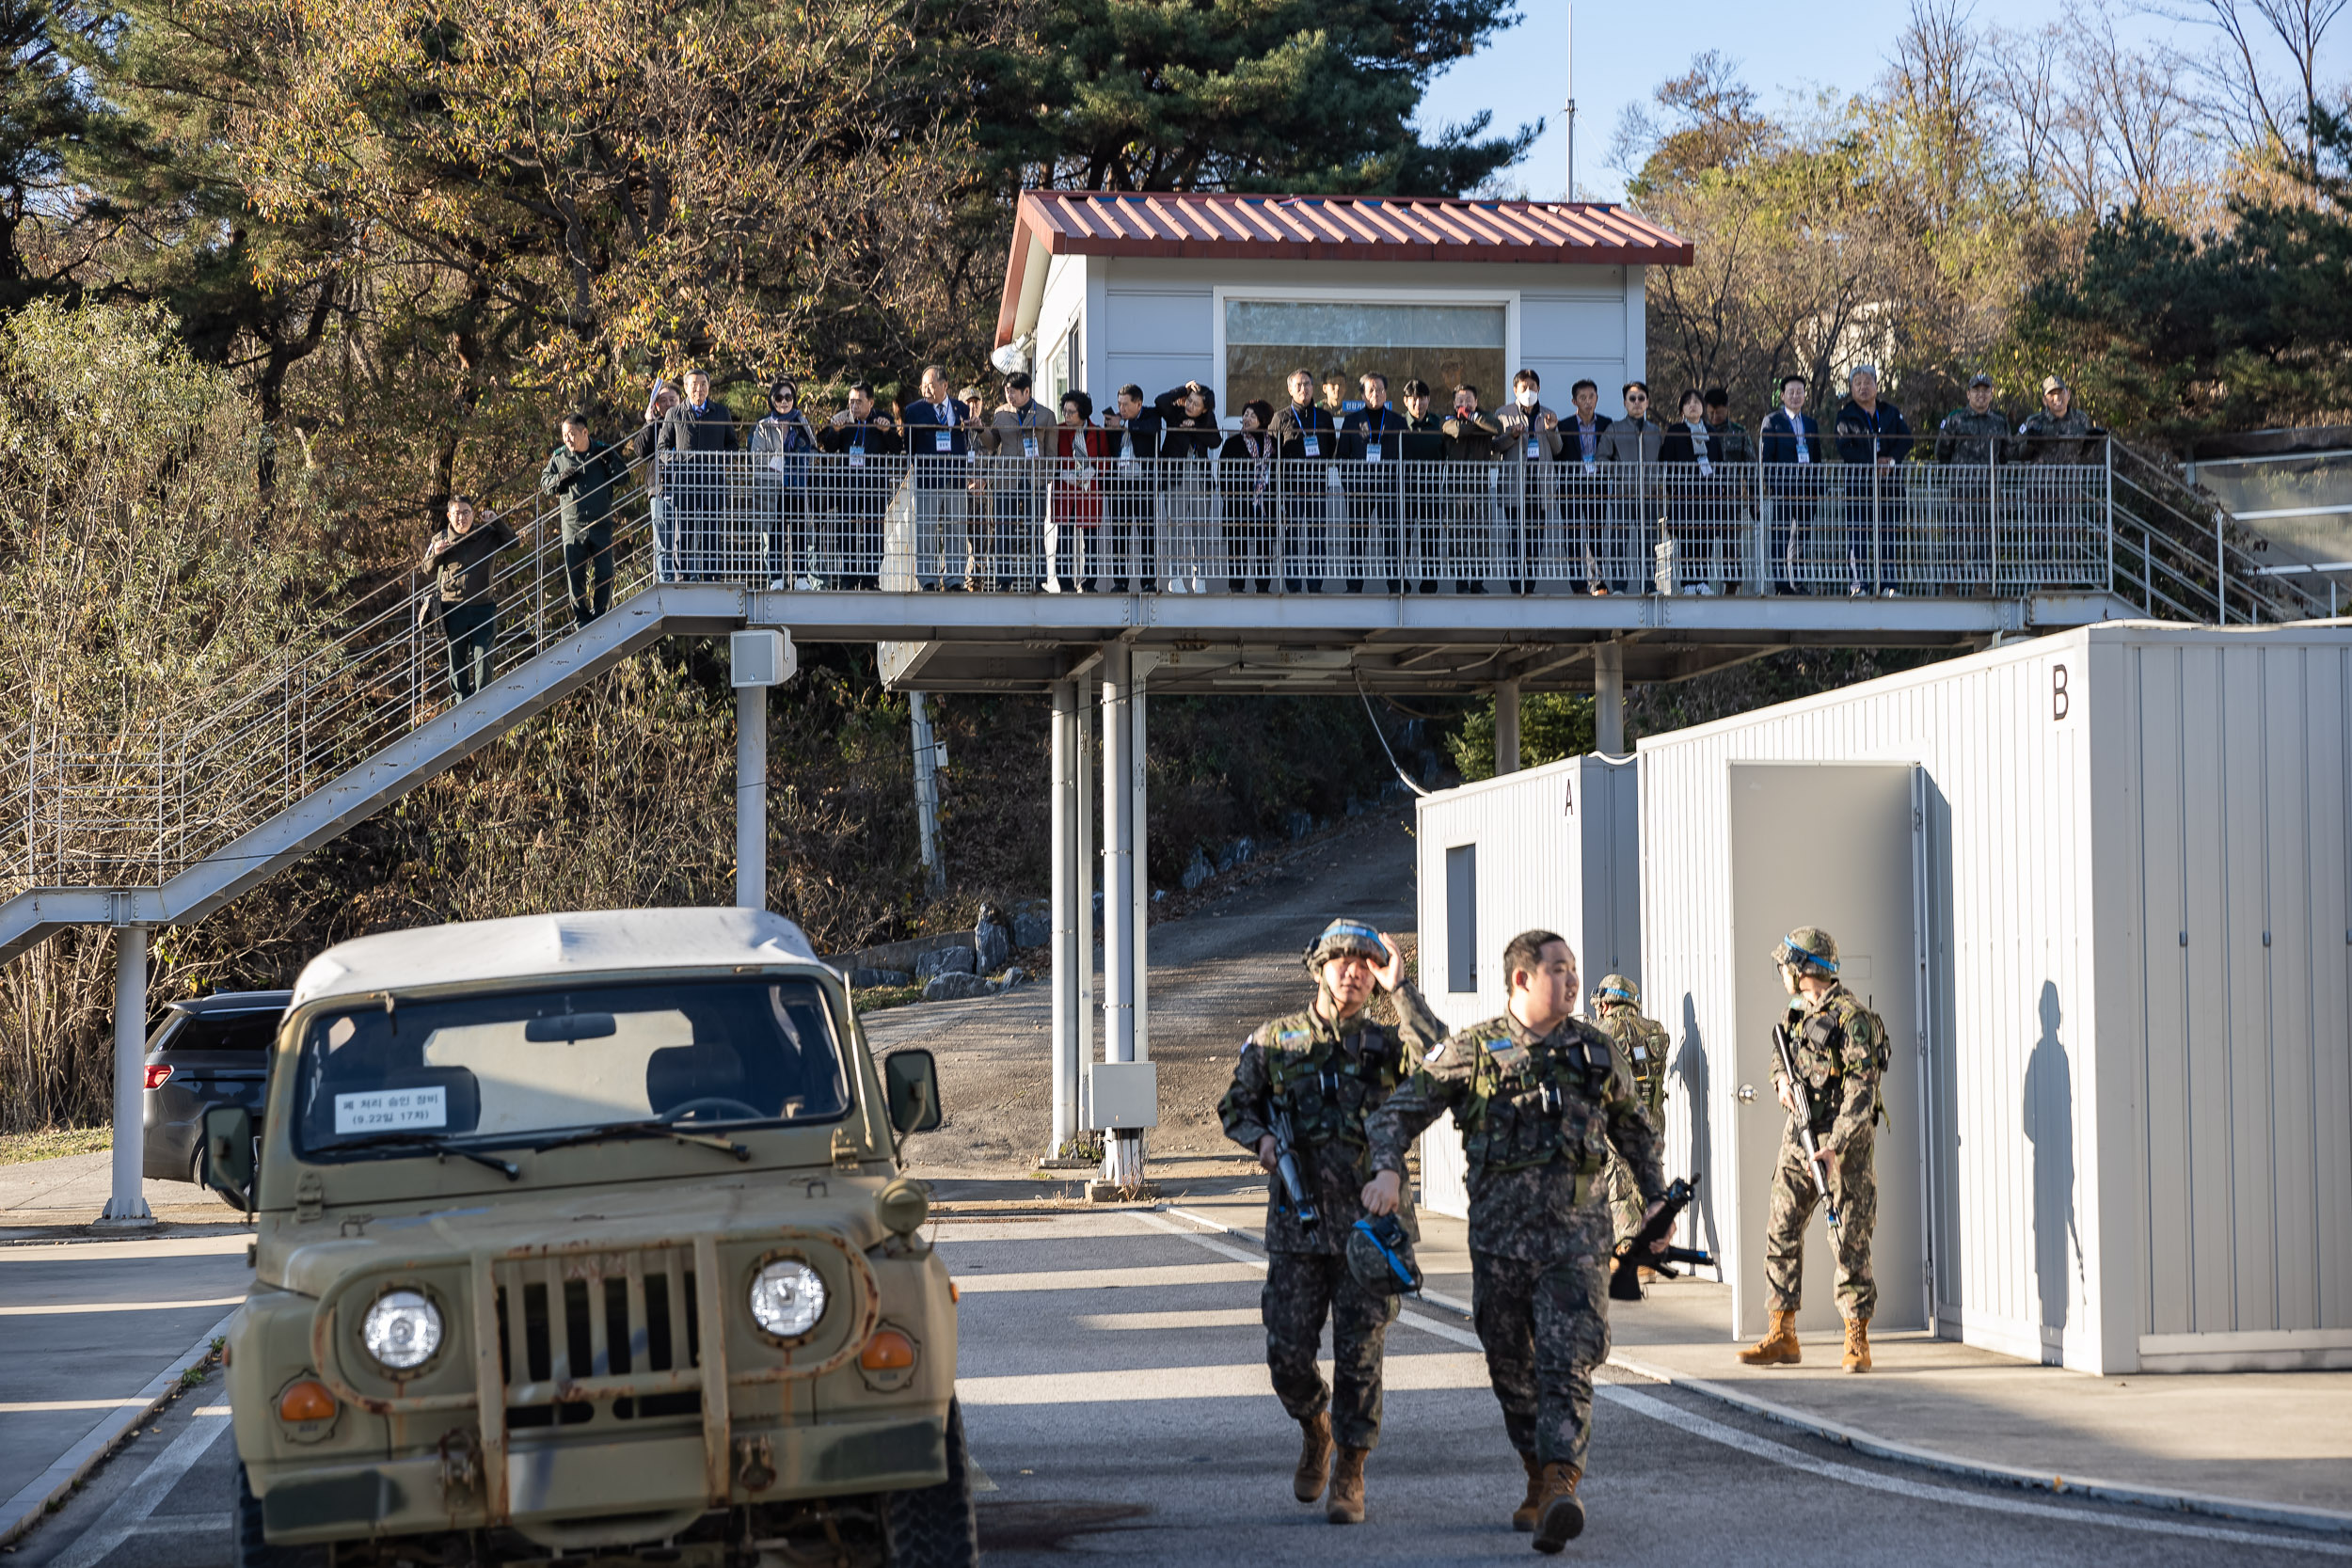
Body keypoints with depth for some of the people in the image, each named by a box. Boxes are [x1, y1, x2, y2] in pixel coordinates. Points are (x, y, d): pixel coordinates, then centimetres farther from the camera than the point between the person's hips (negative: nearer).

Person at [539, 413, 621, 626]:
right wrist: (560, 479, -10)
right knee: (575, 575, 0)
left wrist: (610, 463, -12)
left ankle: (600, 615, 13)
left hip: (601, 524, -1)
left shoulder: (603, 452, 3)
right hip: (573, 526, 1)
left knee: (604, 574, -1)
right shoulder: (559, 458, 5)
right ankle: (581, 618, 9)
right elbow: (544, 484, 9)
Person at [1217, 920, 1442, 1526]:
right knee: (1287, 1352, 0)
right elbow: (1235, 1106, 16)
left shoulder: (1384, 1045, 5)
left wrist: (1400, 988, -15)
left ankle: (1350, 1475, 10)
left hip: (1370, 1223, -1)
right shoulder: (1274, 1042, 7)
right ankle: (1314, 1428, 31)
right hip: (1297, 1223, 1)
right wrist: (1260, 1138, -5)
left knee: (1359, 1354, -2)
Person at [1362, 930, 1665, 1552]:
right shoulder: (1472, 1051, 2)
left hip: (1576, 1237, 0)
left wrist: (1655, 1199, 16)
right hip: (1499, 1238, 0)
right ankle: (1539, 1482, 28)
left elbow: (1633, 1126, 24)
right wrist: (1387, 1169, -17)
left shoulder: (1595, 1050, 9)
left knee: (1567, 1367, -15)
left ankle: (1560, 1491, -26)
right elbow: (1399, 1110, 2)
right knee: (1512, 1371, 10)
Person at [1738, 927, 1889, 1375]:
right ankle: (1783, 1336, 11)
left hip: (1844, 1139, -8)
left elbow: (1862, 1090, -19)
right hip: (1799, 1136, 8)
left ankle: (1857, 1339, 1)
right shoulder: (1795, 1014, 11)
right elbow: (1779, 1057, 27)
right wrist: (1782, 1081, 1)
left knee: (1849, 1239, -5)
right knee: (1781, 1231, 5)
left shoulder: (1851, 1016, -14)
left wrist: (1835, 1148, -27)